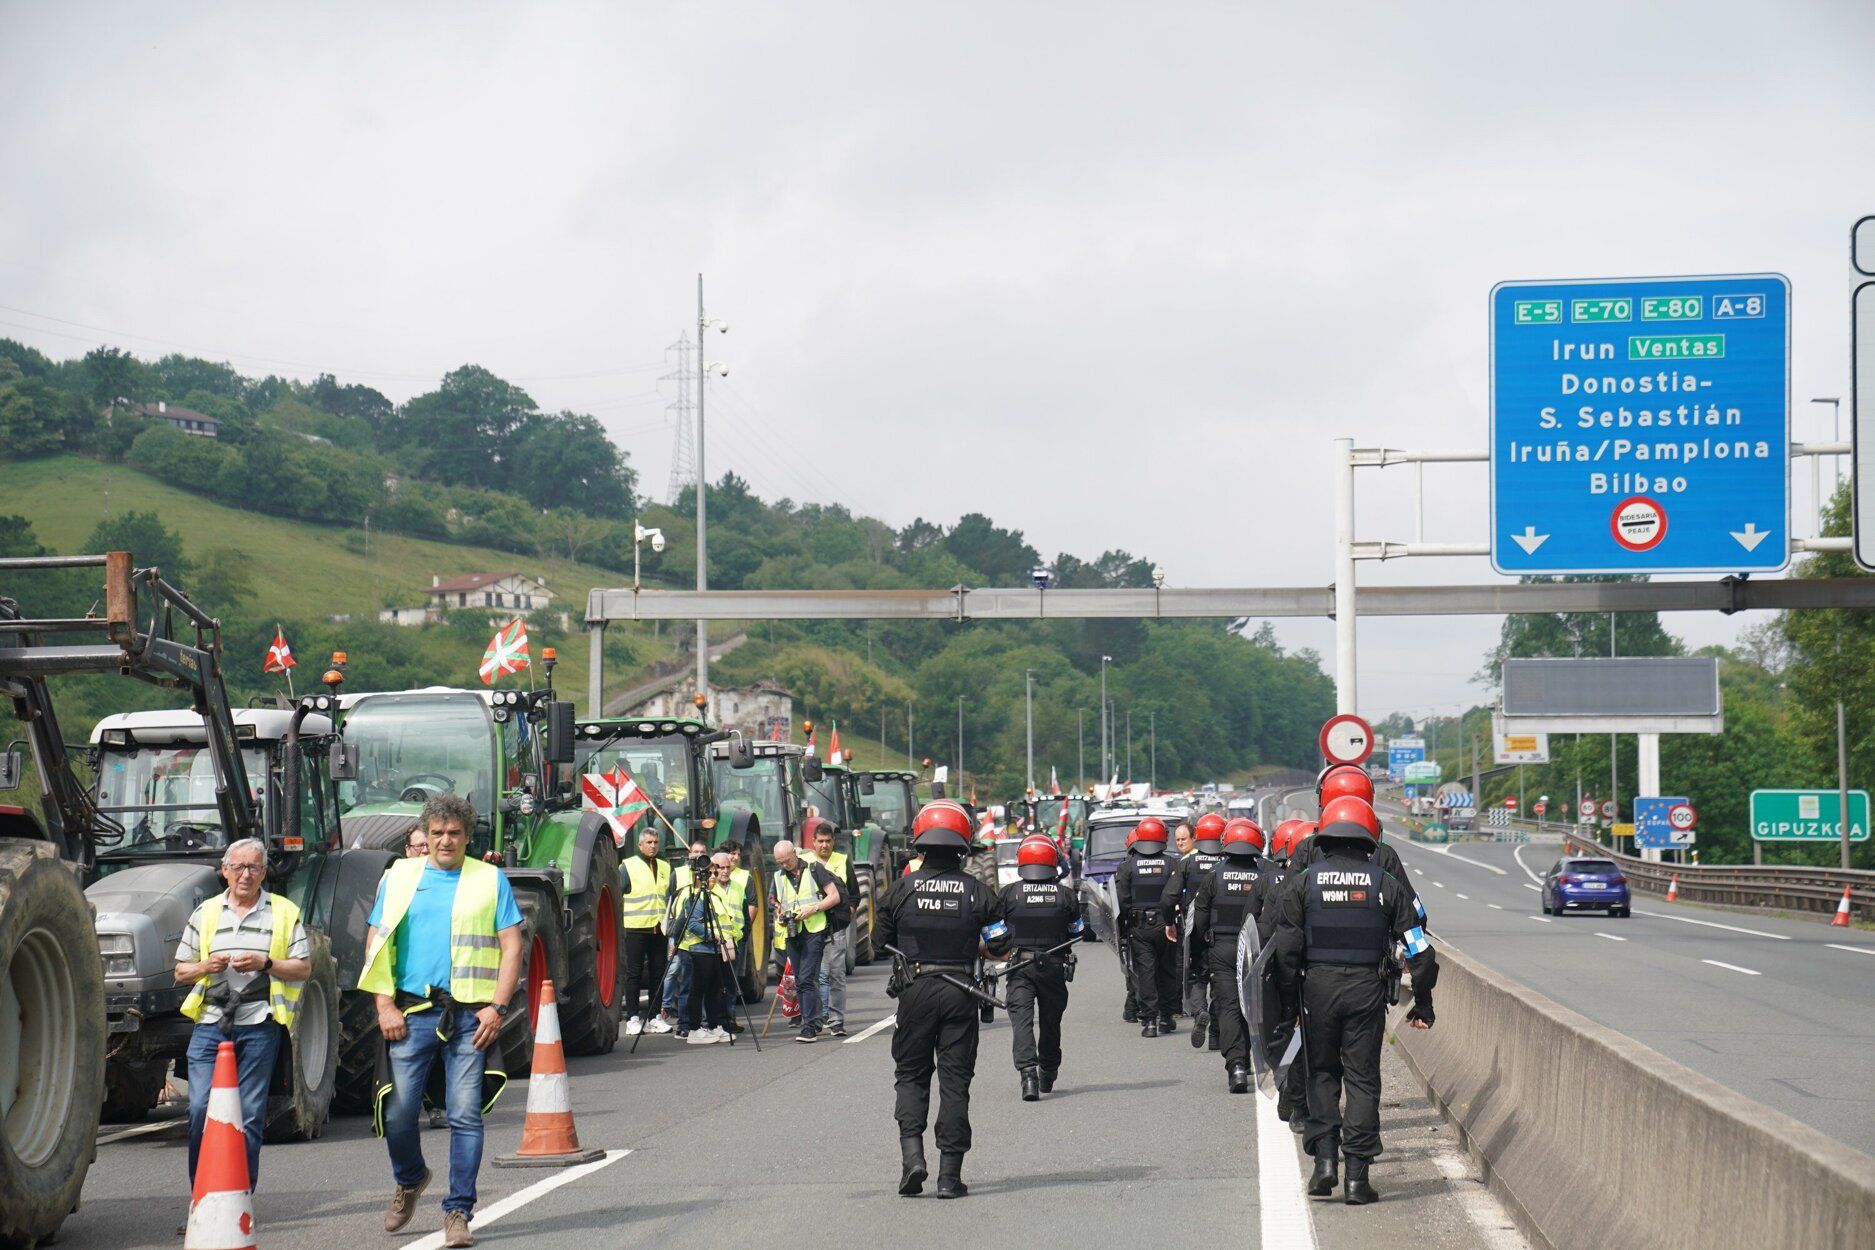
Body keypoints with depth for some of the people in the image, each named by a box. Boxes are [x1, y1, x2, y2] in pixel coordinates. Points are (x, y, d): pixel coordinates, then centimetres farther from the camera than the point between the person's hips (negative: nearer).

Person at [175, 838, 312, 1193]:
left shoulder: (284, 912, 9)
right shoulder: (205, 913, 15)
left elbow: (304, 968, 5)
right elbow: (180, 972, 17)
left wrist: (265, 964, -12)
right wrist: (205, 967, -5)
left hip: (259, 1025, -1)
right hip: (210, 1022, 1)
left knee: (250, 1114, -1)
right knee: (201, 1108, -9)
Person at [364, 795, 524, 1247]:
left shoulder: (491, 880, 8)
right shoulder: (400, 878, 11)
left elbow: (511, 948, 4)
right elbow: (376, 944, 10)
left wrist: (496, 1007, -7)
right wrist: (385, 1006, -1)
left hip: (470, 1015, -1)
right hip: (412, 1012, 1)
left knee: (465, 1115, -4)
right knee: (398, 1113, 0)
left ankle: (458, 1211, 3)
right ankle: (409, 1180, 29)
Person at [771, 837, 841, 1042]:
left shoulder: (813, 869, -1)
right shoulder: (778, 876, 15)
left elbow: (835, 896, -3)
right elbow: (776, 904, 26)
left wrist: (813, 909, -15)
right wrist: (779, 916, 3)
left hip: (814, 931, -6)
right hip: (791, 933, 6)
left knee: (807, 978, -15)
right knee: (800, 981, 7)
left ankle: (809, 1025, -17)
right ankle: (816, 1021, 16)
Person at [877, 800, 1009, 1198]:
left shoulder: (901, 889, -3)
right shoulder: (978, 892, -3)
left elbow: (882, 939, 6)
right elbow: (1000, 944, 1)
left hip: (915, 990, 0)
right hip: (960, 993, 0)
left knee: (910, 1074, 12)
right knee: (955, 1080, 5)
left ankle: (912, 1153, -8)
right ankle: (950, 1173, 3)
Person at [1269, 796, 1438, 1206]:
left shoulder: (1302, 884, 1)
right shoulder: (1387, 885, 3)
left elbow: (1286, 949, -4)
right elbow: (1419, 950, 2)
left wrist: (1289, 998, 5)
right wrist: (1423, 1004, 12)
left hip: (1318, 987, 0)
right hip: (1368, 988, 0)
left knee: (1322, 1073, 15)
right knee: (1362, 1079, 5)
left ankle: (1324, 1159, 1)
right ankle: (1357, 1175, 1)